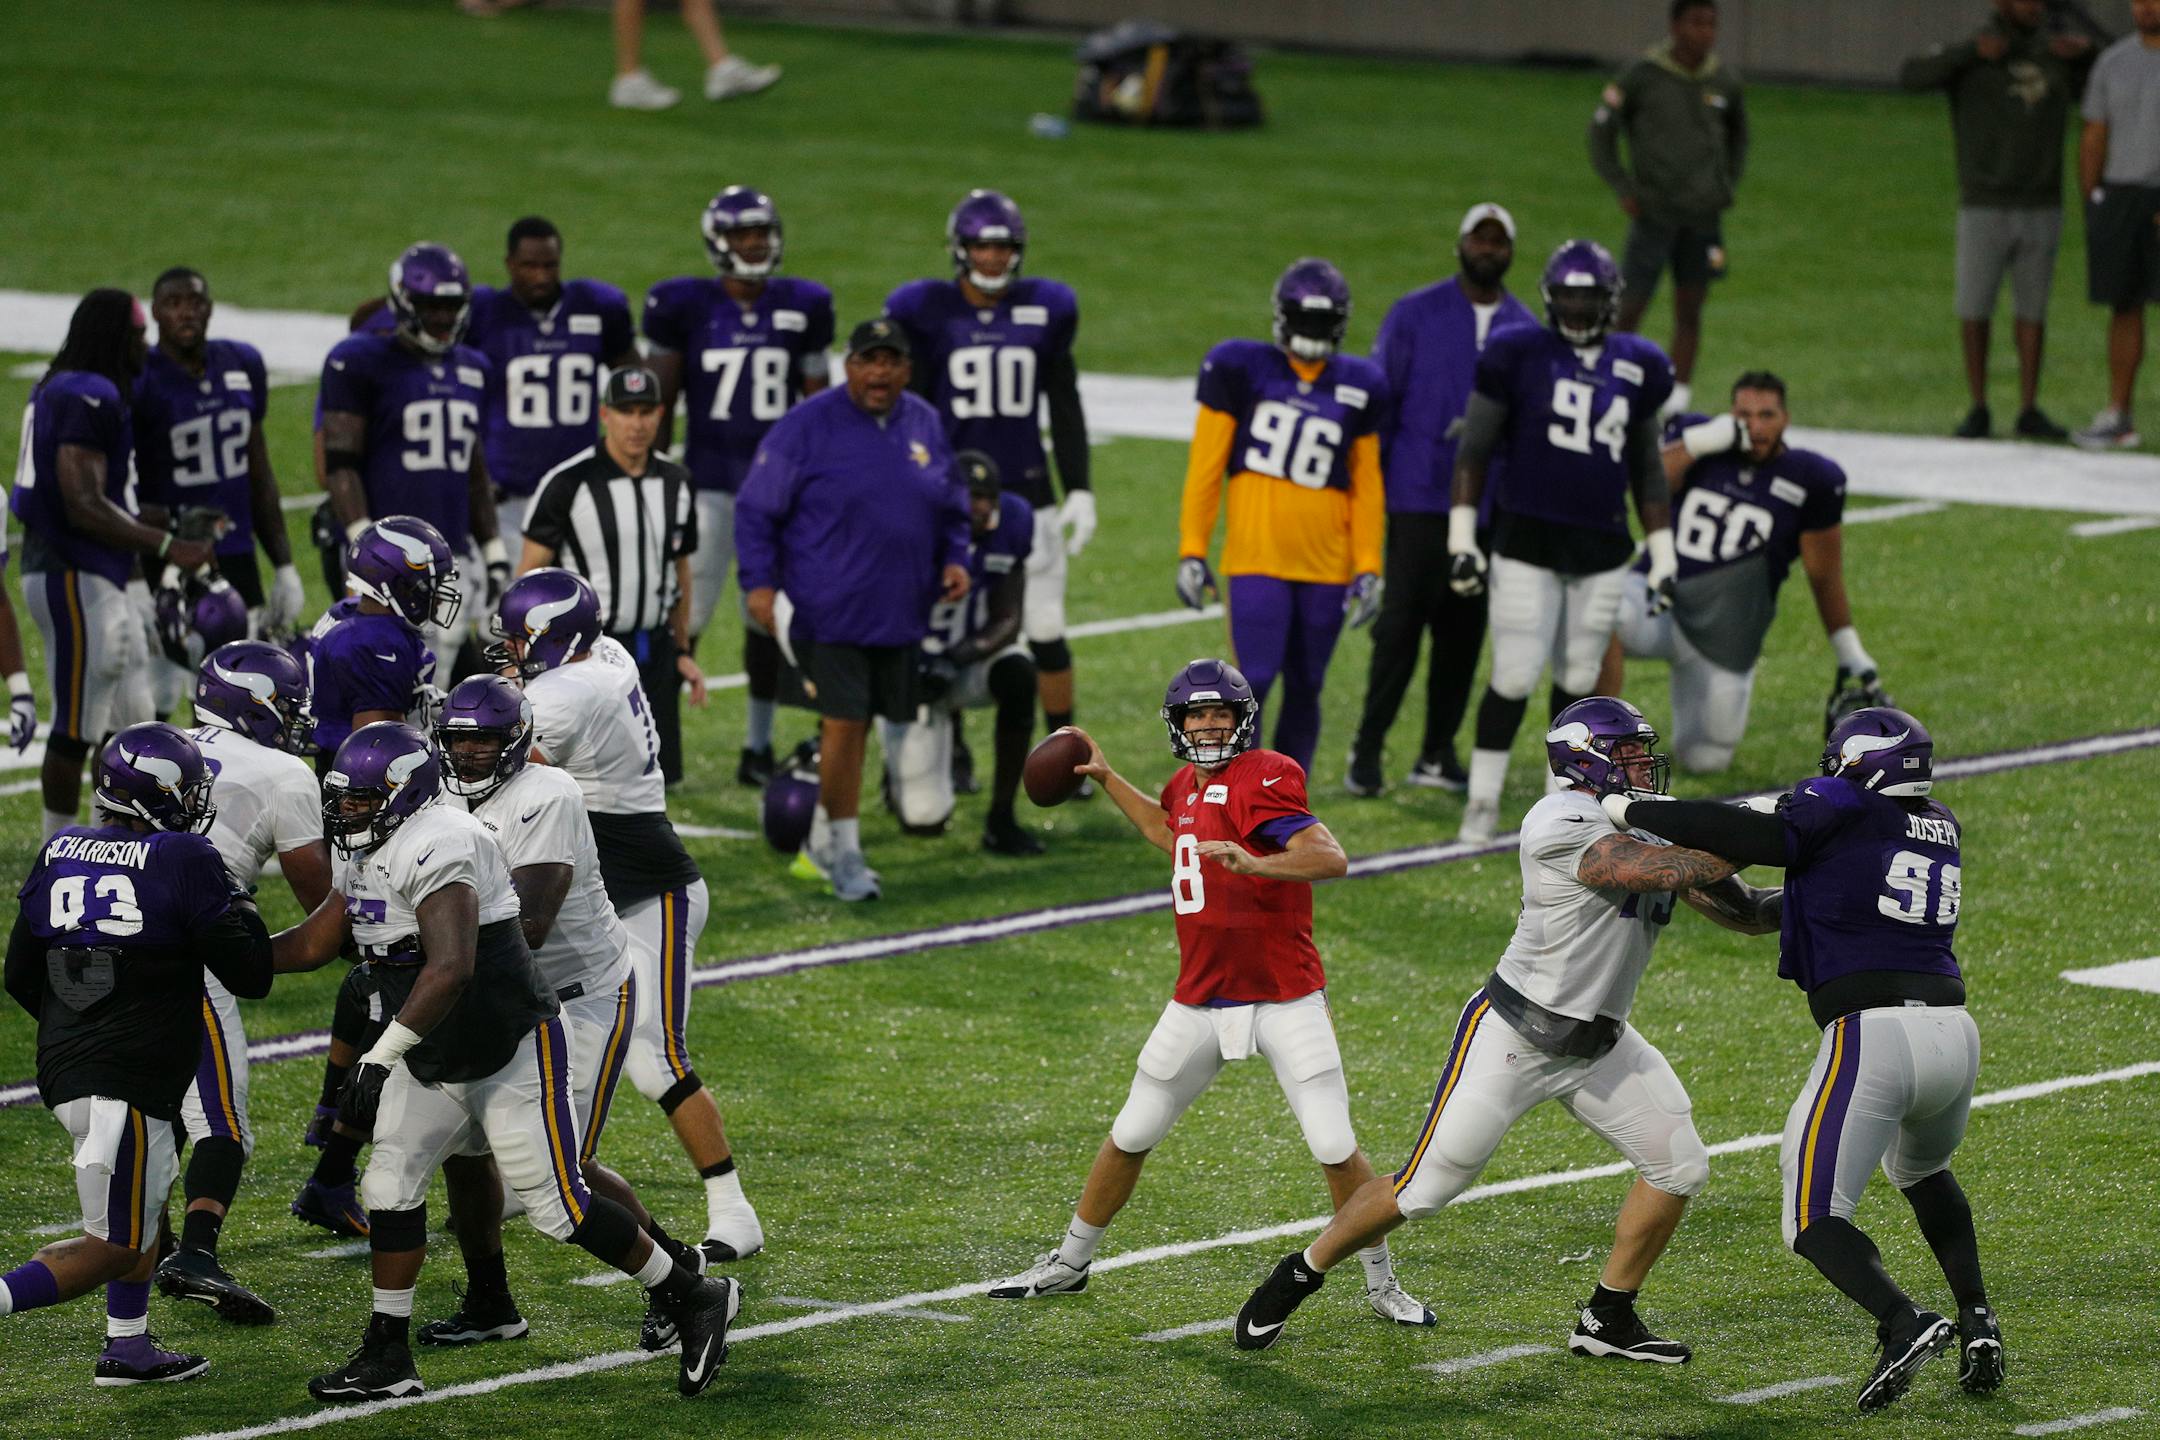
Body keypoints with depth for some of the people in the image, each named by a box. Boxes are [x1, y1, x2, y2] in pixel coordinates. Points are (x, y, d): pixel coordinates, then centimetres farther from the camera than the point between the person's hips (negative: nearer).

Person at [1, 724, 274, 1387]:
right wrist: (245, 916, 12)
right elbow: (249, 977, -6)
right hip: (129, 1084, -7)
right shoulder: (185, 862, -11)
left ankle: (128, 1349, 29)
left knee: (148, 1201, 27)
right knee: (115, 1246, -1)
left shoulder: (59, 853, 7)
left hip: (64, 1070, 8)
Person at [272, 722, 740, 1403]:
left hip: (510, 1052, -10)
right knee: (391, 1187, 3)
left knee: (558, 1206, -6)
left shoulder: (435, 847, -26)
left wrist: (380, 1058, -39)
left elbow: (451, 969, -36)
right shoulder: (368, 854, 7)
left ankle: (695, 1301, 9)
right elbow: (312, 945, 18)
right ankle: (387, 1361, 11)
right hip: (433, 1063, 10)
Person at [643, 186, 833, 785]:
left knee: (769, 618, 7)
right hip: (709, 482, -2)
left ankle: (758, 746, 17)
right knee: (685, 616, -6)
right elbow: (661, 402, 3)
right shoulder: (686, 306, -2)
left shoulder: (801, 308, 4)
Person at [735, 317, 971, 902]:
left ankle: (827, 838, 23)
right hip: (829, 610, -5)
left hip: (900, 612, 5)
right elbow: (756, 509, -4)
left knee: (858, 721, 10)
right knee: (844, 722, -9)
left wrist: (953, 559, 4)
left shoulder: (925, 425, 9)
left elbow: (951, 507, 21)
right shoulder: (808, 426, -7)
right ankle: (842, 850, 0)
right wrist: (759, 581, -11)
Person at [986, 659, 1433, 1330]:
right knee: (1131, 1136, 14)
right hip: (1201, 1001, 7)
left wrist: (1255, 864, -43)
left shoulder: (1263, 780, -15)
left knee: (1336, 1149, -8)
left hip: (1284, 999, -7)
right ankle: (1069, 1262, 30)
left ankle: (1382, 1285, 8)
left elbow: (1331, 858, -28)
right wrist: (1106, 777, 35)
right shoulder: (1188, 786, 9)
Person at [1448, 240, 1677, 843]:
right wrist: (1462, 538, -6)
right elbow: (1474, 450, 0)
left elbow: (1646, 469, 18)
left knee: (1577, 680, 8)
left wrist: (1663, 554, 15)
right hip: (1527, 540, -4)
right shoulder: (1519, 355, -4)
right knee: (1514, 678, -7)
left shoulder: (1636, 368, 9)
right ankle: (1482, 802, 6)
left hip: (1602, 548, 4)